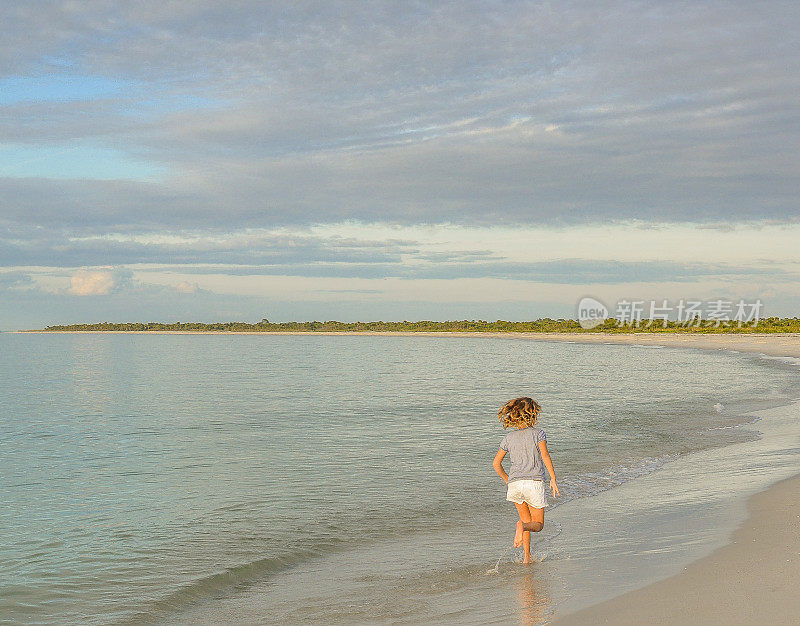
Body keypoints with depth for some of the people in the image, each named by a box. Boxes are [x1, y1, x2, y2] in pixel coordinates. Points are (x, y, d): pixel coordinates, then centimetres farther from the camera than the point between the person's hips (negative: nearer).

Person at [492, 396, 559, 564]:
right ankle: (521, 526, -27)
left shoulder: (509, 438, 11)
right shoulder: (537, 433, 0)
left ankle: (527, 556, 10)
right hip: (534, 482, -4)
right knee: (538, 524, 6)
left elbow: (496, 464, 11)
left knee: (527, 520, 20)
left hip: (515, 483, 4)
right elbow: (545, 456, -13)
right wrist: (553, 479, -10)